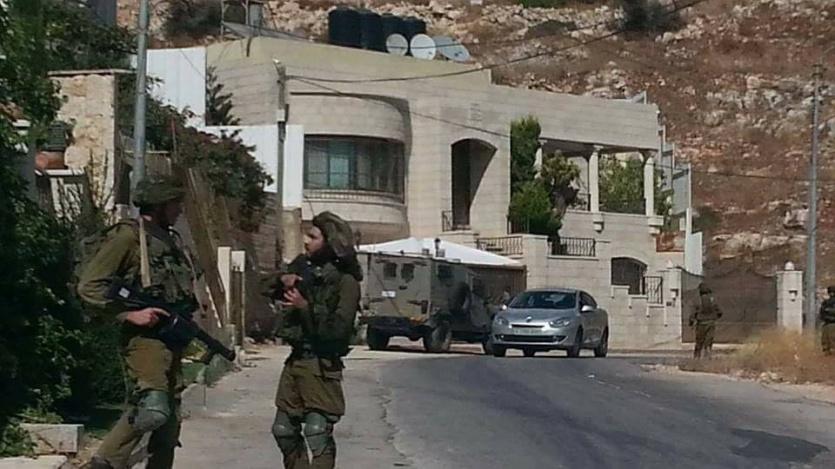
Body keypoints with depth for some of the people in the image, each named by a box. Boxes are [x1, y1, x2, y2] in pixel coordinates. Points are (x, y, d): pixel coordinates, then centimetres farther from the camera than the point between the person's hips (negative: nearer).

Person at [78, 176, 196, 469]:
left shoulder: (170, 239, 19)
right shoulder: (128, 236, -7)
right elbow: (89, 286, -12)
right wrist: (130, 314, -17)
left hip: (171, 336, 9)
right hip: (145, 336, -9)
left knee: (170, 419, 9)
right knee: (153, 408, -25)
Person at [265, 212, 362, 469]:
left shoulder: (345, 281, -11)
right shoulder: (303, 267, 10)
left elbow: (339, 328, -19)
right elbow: (270, 292, 20)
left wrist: (306, 307, -21)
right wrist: (282, 280, -1)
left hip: (321, 364, -8)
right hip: (296, 360, 8)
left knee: (318, 433, -15)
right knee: (284, 429, 16)